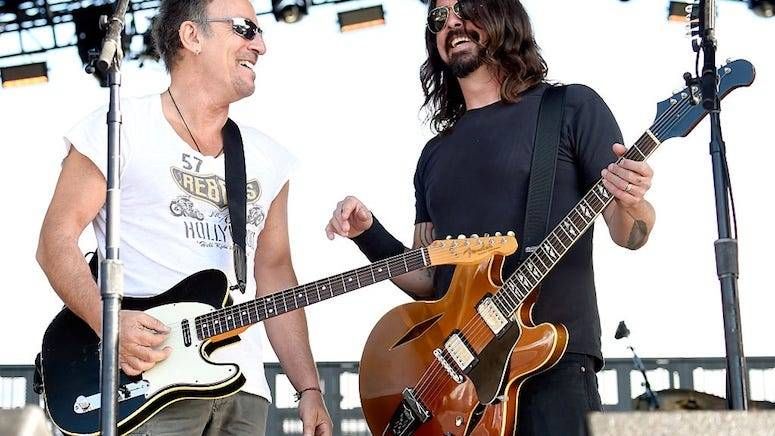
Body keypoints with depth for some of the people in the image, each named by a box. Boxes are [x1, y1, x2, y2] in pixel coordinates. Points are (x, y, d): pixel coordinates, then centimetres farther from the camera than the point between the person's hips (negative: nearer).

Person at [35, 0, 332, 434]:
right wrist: (106, 319, -20)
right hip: (145, 386, -5)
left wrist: (309, 389, 8)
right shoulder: (119, 129, -1)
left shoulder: (269, 159, 15)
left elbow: (274, 275, 15)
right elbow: (56, 238, -3)